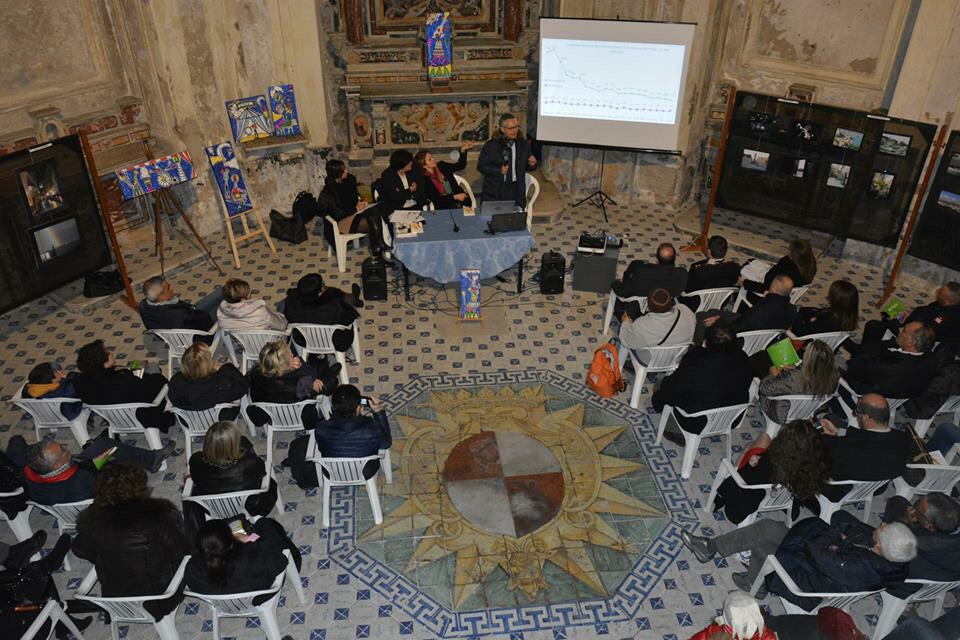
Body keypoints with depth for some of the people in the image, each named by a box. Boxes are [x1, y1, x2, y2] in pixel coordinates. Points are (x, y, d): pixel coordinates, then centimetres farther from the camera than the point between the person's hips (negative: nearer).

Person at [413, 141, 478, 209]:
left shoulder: (441, 166, 6)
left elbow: (460, 166, 14)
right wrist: (455, 197, -16)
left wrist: (463, 150, 0)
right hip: (444, 208, -6)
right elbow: (436, 199, -13)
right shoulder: (424, 181, -9)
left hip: (460, 202, 6)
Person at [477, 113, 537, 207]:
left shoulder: (523, 144, 7)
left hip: (516, 191, 3)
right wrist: (499, 171, -18)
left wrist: (532, 164, -5)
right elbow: (481, 166, -6)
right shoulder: (491, 145, -5)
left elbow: (525, 167, 18)